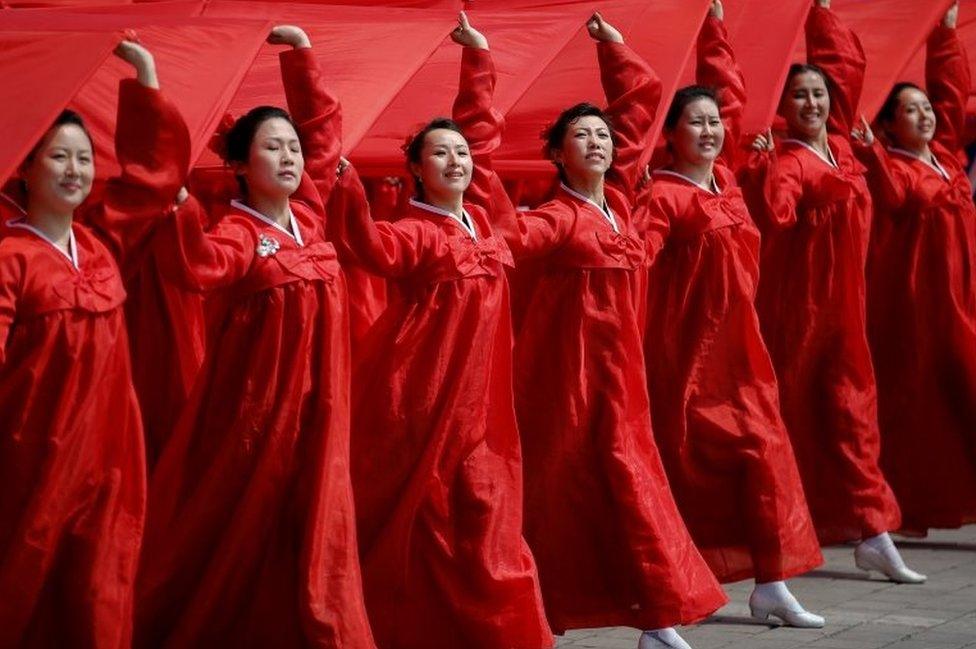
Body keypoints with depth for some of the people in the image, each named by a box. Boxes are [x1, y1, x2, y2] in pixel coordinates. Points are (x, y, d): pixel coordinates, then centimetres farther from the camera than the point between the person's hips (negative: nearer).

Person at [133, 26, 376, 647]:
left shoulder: (308, 211, 7)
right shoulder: (237, 231, -12)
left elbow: (324, 125, 17)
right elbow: (193, 267, -35)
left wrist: (302, 54, 13)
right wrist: (178, 200, -44)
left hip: (313, 400, 6)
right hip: (256, 399, -6)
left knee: (310, 525, 8)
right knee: (238, 524, 0)